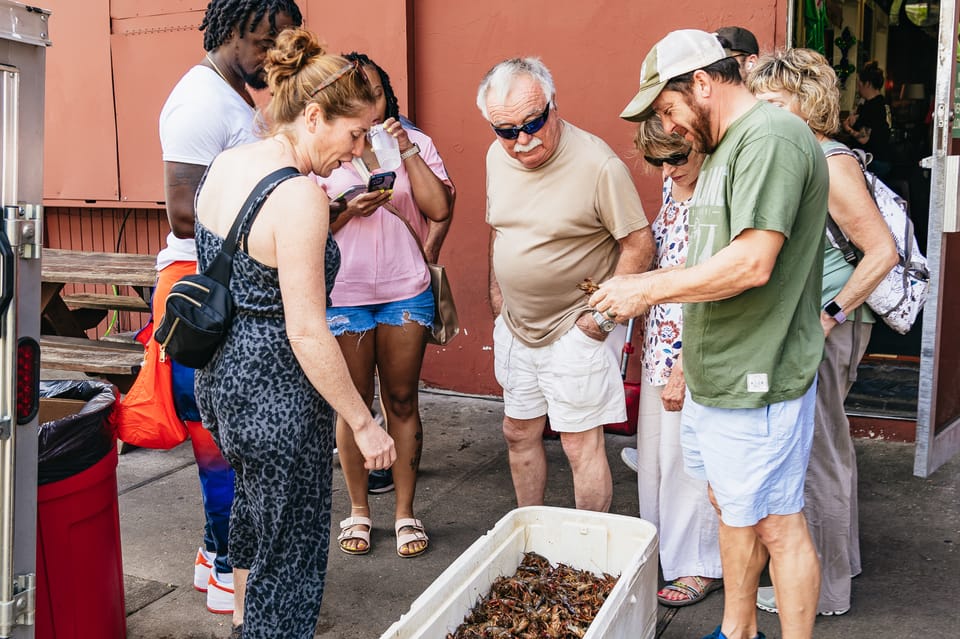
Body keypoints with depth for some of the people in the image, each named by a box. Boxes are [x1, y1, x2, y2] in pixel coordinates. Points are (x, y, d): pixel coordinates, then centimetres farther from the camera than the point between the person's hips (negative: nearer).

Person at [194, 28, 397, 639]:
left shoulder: (225, 164, 2)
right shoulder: (299, 194, -25)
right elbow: (306, 331, -24)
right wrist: (364, 423, -18)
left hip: (220, 376, 10)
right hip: (276, 393, -10)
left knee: (254, 506, 32)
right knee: (291, 548, 10)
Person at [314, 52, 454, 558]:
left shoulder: (415, 143, 5)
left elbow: (440, 209, -8)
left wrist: (407, 150, -12)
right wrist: (348, 210, -17)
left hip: (406, 290, 1)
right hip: (343, 294, -1)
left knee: (402, 401, 7)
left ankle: (405, 511, 19)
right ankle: (358, 511, 23)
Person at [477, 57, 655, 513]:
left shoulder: (598, 165, -21)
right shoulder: (497, 156, 1)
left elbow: (639, 244, -15)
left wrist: (604, 312, -17)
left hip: (576, 329, -7)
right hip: (515, 324, 7)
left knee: (581, 445, -1)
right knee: (518, 433, 17)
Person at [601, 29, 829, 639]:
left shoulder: (772, 137, -17)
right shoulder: (728, 146, 16)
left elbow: (752, 263, -26)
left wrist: (649, 288, -17)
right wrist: (645, 283, 9)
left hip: (757, 383, -10)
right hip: (716, 377, 10)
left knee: (777, 525, 3)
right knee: (731, 507, 20)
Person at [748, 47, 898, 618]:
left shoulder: (830, 164, -17)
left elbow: (883, 251, -21)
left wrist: (830, 315, -22)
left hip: (823, 329, -10)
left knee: (816, 455, 0)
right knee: (829, 447, 21)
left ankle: (823, 591, 15)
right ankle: (841, 559, 39)